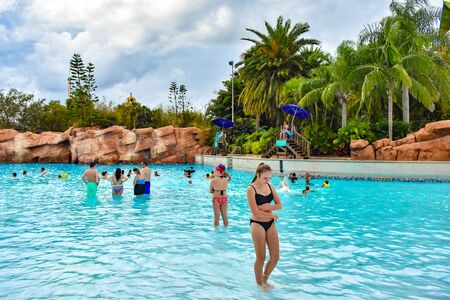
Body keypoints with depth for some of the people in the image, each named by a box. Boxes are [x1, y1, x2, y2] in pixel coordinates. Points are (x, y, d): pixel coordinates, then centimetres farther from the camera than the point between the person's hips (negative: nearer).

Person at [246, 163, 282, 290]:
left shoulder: (270, 186, 4)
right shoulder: (251, 189, -14)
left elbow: (279, 205, 4)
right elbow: (256, 213, -18)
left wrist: (267, 207, -15)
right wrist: (273, 215, -8)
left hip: (270, 223, 6)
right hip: (257, 224, -6)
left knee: (275, 257, 8)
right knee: (261, 257, 4)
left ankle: (265, 280, 32)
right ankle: (259, 284, 28)